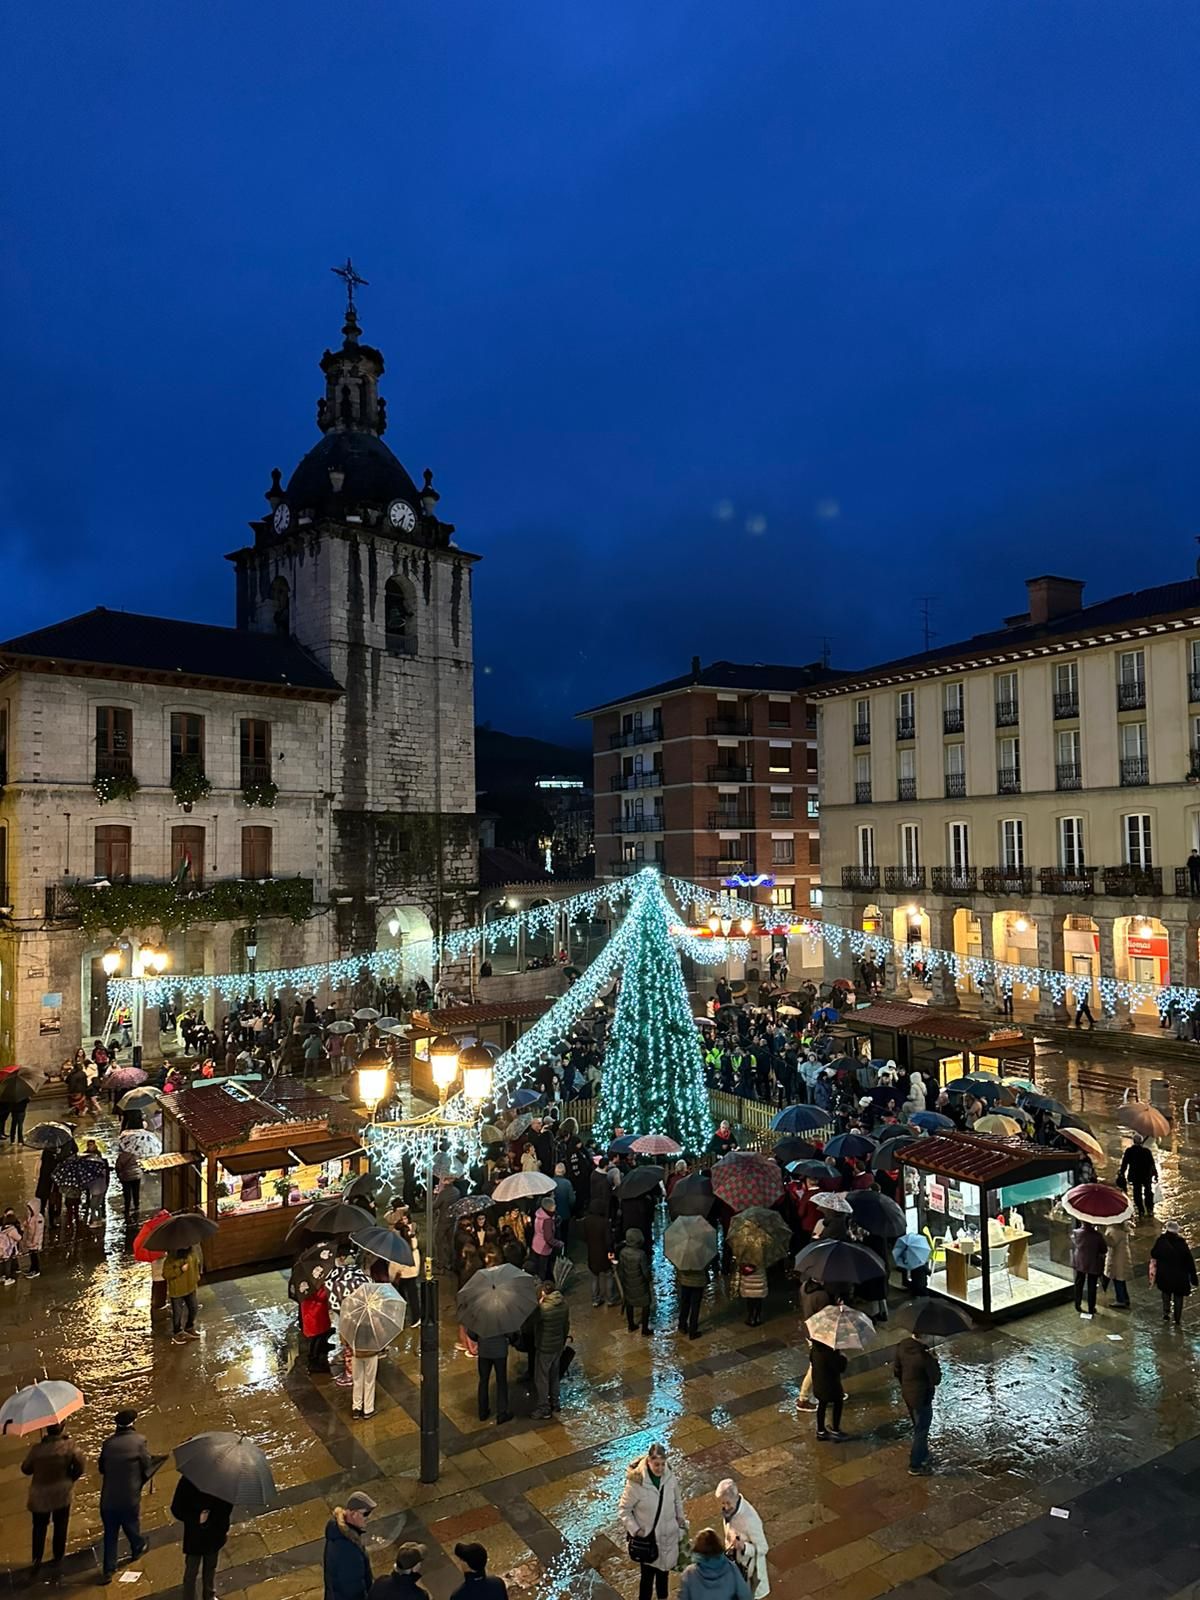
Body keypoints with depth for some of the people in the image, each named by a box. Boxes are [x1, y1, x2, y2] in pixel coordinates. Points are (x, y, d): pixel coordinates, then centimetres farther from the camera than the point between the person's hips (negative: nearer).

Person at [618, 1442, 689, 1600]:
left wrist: (682, 1524, 7)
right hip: (647, 1537, -4)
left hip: (668, 1535, 4)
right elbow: (623, 1510, -14)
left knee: (663, 1570, 24)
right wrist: (635, 1530, -19)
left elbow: (678, 1502, 4)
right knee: (648, 1575, 6)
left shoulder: (670, 1477, -15)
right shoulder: (636, 1482, -27)